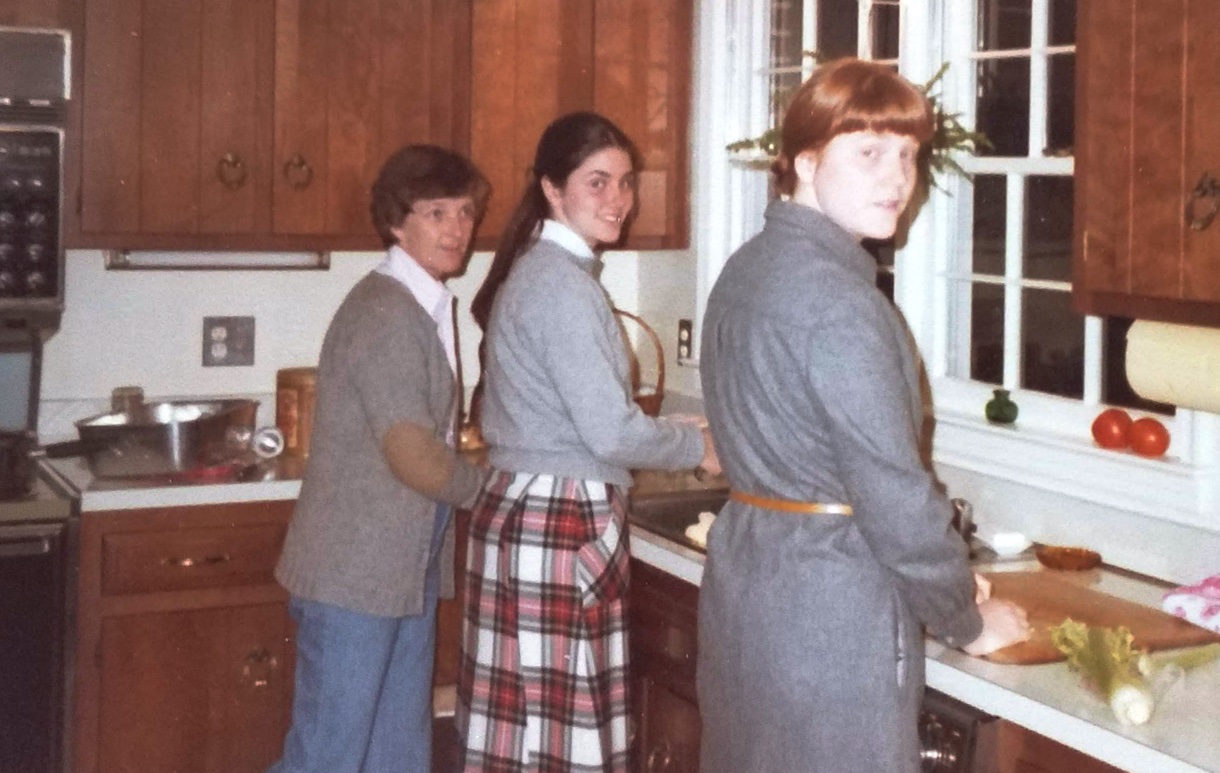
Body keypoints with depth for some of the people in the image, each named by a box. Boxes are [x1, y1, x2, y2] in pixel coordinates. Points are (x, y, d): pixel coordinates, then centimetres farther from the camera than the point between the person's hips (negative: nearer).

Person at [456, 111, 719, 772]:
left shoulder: (536, 270, 15)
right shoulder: (564, 281, -15)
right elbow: (609, 431, -19)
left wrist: (675, 439, 16)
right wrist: (700, 446, -3)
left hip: (525, 509, 10)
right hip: (558, 523, -10)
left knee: (523, 717, 13)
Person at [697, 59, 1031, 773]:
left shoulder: (751, 268, 8)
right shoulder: (838, 298, -19)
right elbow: (895, 496, -19)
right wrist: (967, 621, -3)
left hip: (744, 575, 9)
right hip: (829, 607, -9)